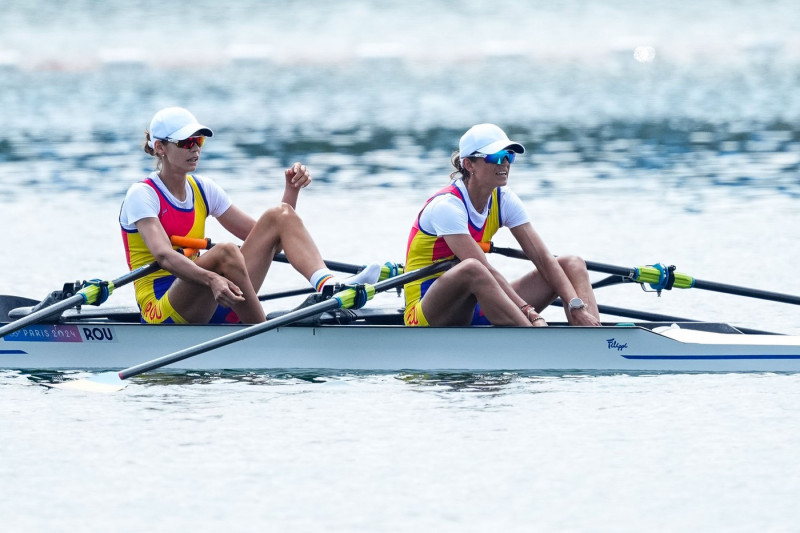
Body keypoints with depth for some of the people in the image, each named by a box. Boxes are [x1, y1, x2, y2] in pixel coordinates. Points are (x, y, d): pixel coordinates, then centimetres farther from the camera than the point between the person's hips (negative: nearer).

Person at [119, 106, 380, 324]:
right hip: (163, 312, -7)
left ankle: (328, 285, -33)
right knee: (225, 253, -37)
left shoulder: (202, 189, 15)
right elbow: (163, 255, -25)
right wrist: (211, 280, -42)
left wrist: (292, 188, -2)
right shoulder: (142, 195, -7)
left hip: (213, 306, 7)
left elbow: (260, 235, 12)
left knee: (279, 215, -7)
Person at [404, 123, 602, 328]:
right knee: (470, 268, -41)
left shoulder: (504, 201, 4)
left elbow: (543, 259, -4)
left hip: (475, 308, 8)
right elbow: (485, 271, -28)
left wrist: (577, 309, -19)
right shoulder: (446, 206, -19)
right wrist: (532, 316, -35)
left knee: (572, 264, -3)